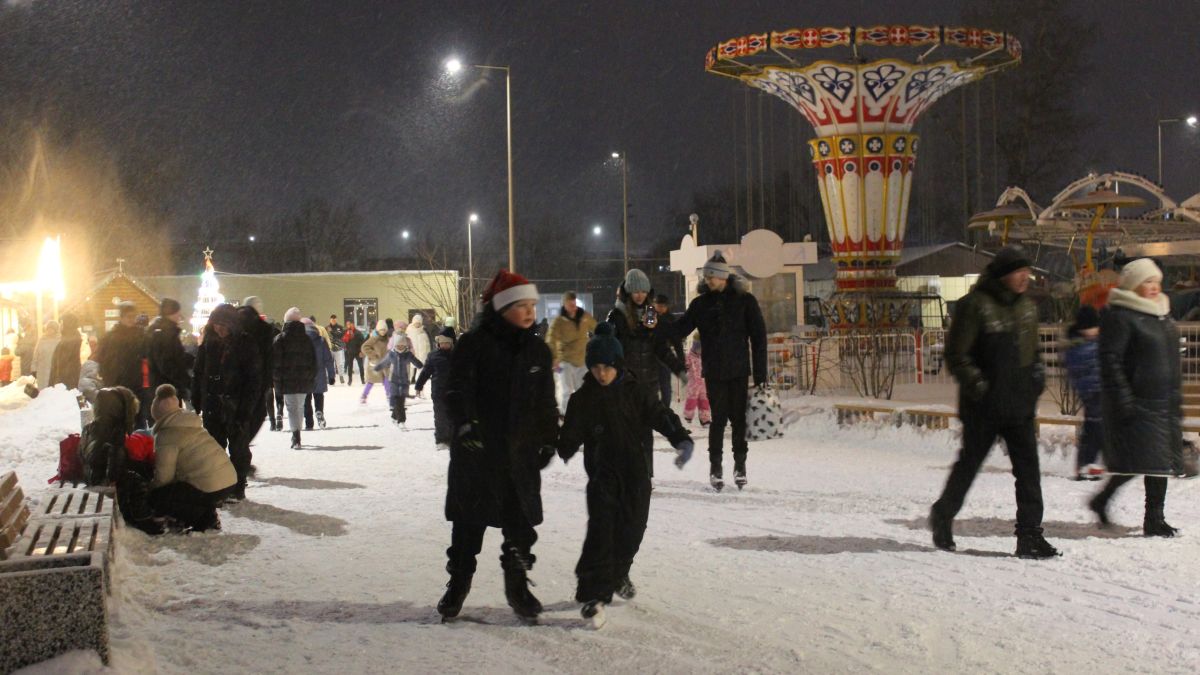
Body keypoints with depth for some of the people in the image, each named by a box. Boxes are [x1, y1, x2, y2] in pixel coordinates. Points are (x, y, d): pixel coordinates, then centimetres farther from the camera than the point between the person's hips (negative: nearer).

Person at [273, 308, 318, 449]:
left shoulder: (280, 339, -6)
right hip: (304, 380, 4)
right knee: (300, 406, 17)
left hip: (287, 380, -4)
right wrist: (311, 378, 14)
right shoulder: (306, 339, 8)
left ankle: (296, 438, -15)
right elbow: (313, 360, 10)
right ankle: (296, 436, 26)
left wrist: (276, 379, -3)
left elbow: (275, 362, -9)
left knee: (292, 407, -3)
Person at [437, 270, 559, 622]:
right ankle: (458, 582, 23)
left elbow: (546, 401, 16)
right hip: (476, 452, -4)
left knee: (521, 521, 7)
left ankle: (518, 584, 22)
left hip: (522, 451, 4)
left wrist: (549, 439, 14)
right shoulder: (474, 344, -7)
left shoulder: (538, 350, 9)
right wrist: (465, 423, -26)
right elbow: (458, 389, -13)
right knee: (469, 520, 7)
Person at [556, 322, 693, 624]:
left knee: (631, 529, 11)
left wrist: (682, 440, -16)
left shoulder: (634, 393, -1)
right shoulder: (582, 399, -2)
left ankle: (618, 574, 37)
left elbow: (661, 415, -3)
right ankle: (593, 593, -10)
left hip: (635, 474, 2)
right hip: (602, 476, -2)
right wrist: (561, 449, -18)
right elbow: (571, 435, 0)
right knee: (601, 531, -13)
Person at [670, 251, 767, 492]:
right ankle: (715, 467, 11)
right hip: (713, 372, 1)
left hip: (739, 370, -1)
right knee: (718, 418, 0)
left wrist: (760, 373, -4)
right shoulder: (701, 303, 5)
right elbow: (680, 329, 2)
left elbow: (758, 337, 0)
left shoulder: (745, 300, -1)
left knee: (739, 418, 3)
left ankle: (740, 465, 17)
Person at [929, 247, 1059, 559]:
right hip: (984, 407, -6)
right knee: (969, 463, 8)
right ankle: (943, 516, 30)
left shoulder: (1027, 307, 11)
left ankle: (1029, 534, 4)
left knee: (1028, 468, 0)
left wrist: (1037, 370, 6)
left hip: (1020, 405, 6)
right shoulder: (975, 305, -11)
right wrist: (976, 383, -18)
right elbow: (956, 354, -11)